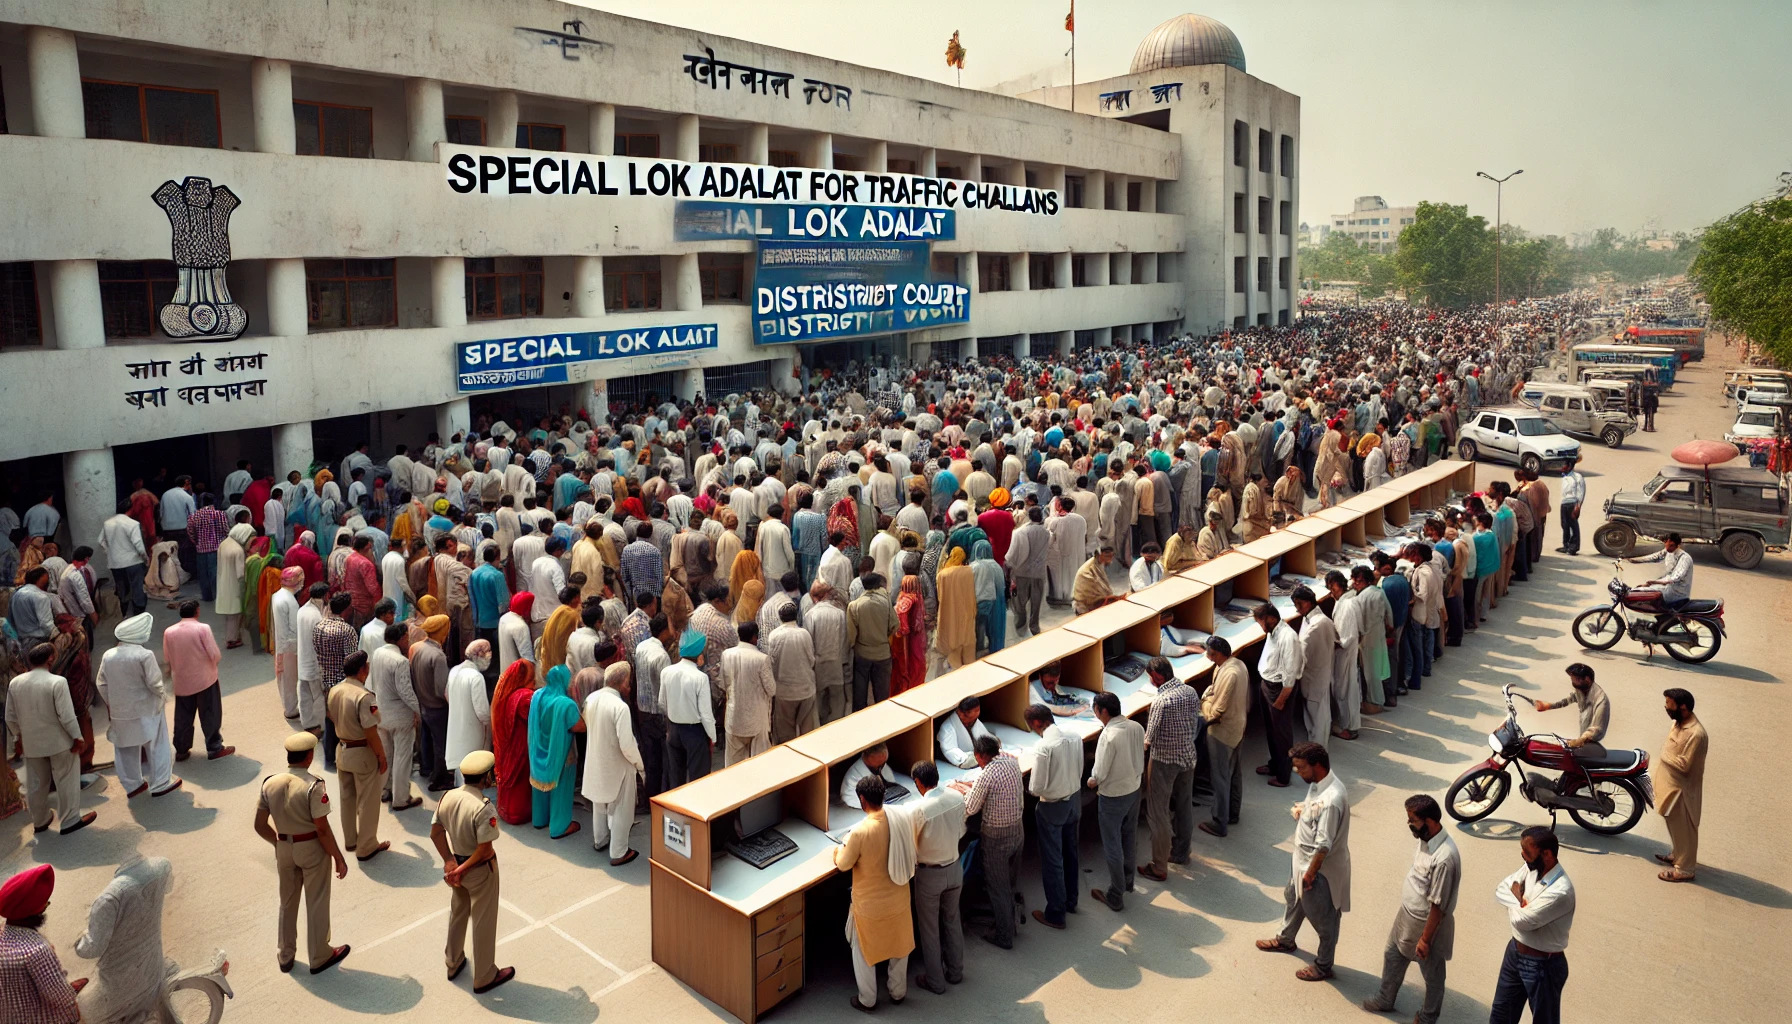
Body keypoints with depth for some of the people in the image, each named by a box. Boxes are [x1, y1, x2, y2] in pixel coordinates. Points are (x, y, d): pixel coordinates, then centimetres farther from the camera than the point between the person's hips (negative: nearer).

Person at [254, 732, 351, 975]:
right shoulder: (313, 786, -24)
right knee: (317, 903, 13)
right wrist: (339, 857, -10)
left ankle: (285, 956, 37)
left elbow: (260, 826, 1)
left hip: (284, 848, 5)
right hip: (312, 848, -5)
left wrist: (279, 843, 18)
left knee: (287, 903, 23)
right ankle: (319, 957, 27)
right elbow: (322, 829, -21)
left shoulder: (269, 784, -7)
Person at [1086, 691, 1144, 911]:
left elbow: (1100, 773, -23)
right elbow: (1140, 761, 5)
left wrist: (1092, 781, -2)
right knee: (1128, 839, 25)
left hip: (1112, 797, -7)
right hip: (1134, 790, 7)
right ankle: (1127, 880, 43)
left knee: (1113, 847, 8)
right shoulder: (1137, 727, -7)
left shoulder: (1108, 736, -29)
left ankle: (1116, 896, 19)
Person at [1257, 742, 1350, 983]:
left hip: (1321, 867, -10)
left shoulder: (1331, 800, -35)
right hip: (1304, 859, 10)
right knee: (1293, 898, 30)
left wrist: (1310, 872, -21)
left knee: (1323, 918, 12)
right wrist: (1301, 809, 0)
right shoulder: (1319, 783, -6)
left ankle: (1323, 966, 33)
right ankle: (1285, 940, 53)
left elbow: (1324, 845, -29)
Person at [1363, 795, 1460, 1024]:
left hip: (1427, 924, -8)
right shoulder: (1426, 839, -8)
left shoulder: (1444, 858, -36)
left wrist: (1425, 939, -19)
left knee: (1432, 975, 17)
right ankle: (1385, 999, 47)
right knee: (1392, 956, 25)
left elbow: (1438, 905, -27)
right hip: (1406, 915, 8)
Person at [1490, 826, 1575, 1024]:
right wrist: (1521, 903, -19)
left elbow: (1520, 920, -29)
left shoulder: (1560, 891, -33)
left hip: (1542, 964, -7)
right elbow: (1501, 889, 0)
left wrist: (1516, 897, -10)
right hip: (1515, 952, 8)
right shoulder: (1531, 868, -7)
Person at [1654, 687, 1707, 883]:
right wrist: (1655, 772, 10)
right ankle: (1677, 854, 42)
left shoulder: (1695, 733, -28)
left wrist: (1664, 755, -14)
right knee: (1674, 825, 25)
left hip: (1682, 789, -9)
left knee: (1683, 829, 5)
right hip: (1671, 784, 9)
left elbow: (1683, 764, -28)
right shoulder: (1679, 723, 2)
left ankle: (1685, 868, 17)